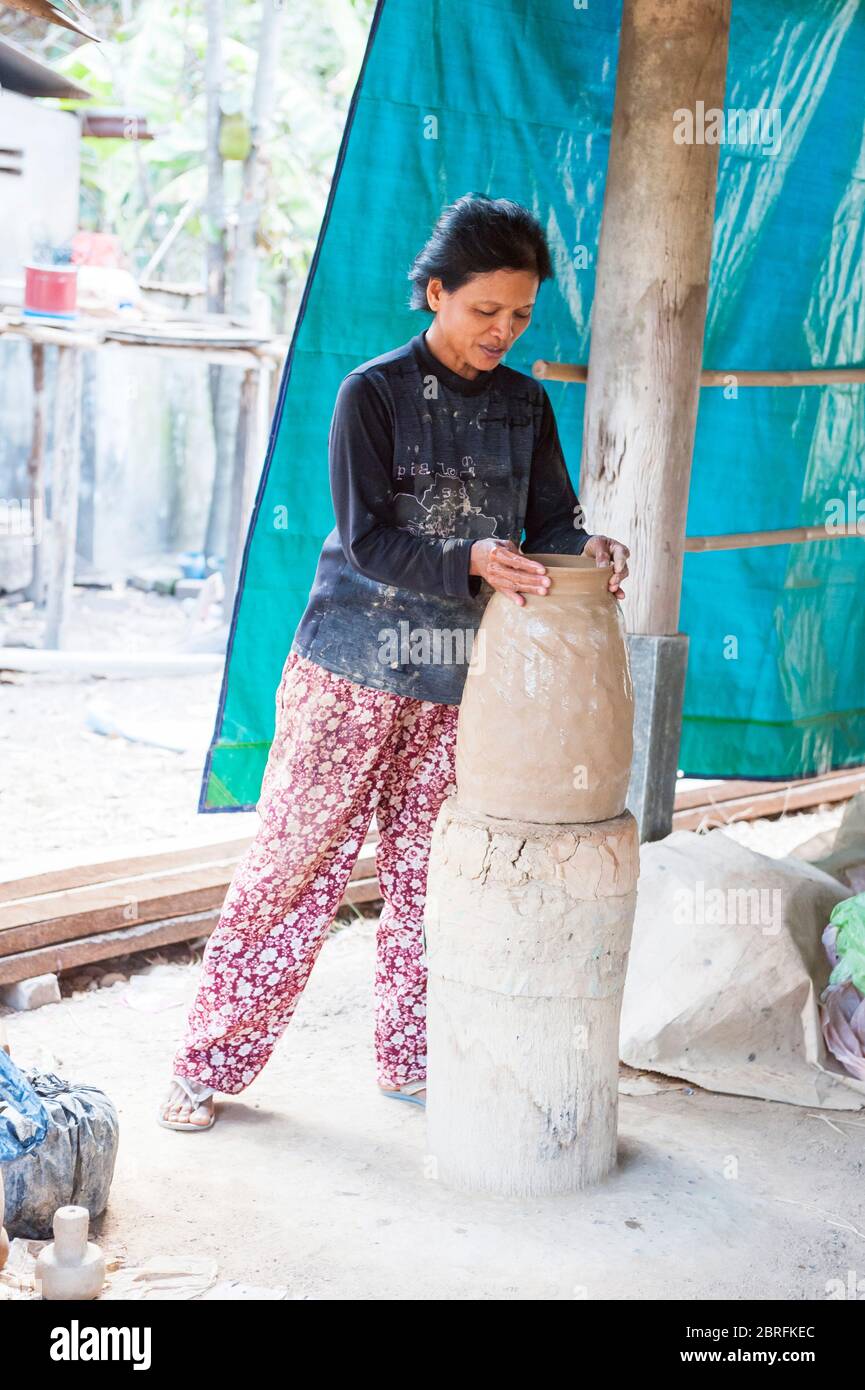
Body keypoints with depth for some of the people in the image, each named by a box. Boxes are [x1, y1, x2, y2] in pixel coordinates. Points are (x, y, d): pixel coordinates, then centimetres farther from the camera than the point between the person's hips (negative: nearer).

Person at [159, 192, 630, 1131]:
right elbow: (365, 536, -12)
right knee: (296, 860, 0)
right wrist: (471, 562, -27)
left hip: (458, 685, 4)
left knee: (433, 876, 8)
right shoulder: (373, 393, -6)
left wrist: (585, 551, -15)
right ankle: (211, 1061, 11)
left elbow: (550, 521, 8)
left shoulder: (524, 404, 9)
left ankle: (413, 1062, 24)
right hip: (352, 672, -4)